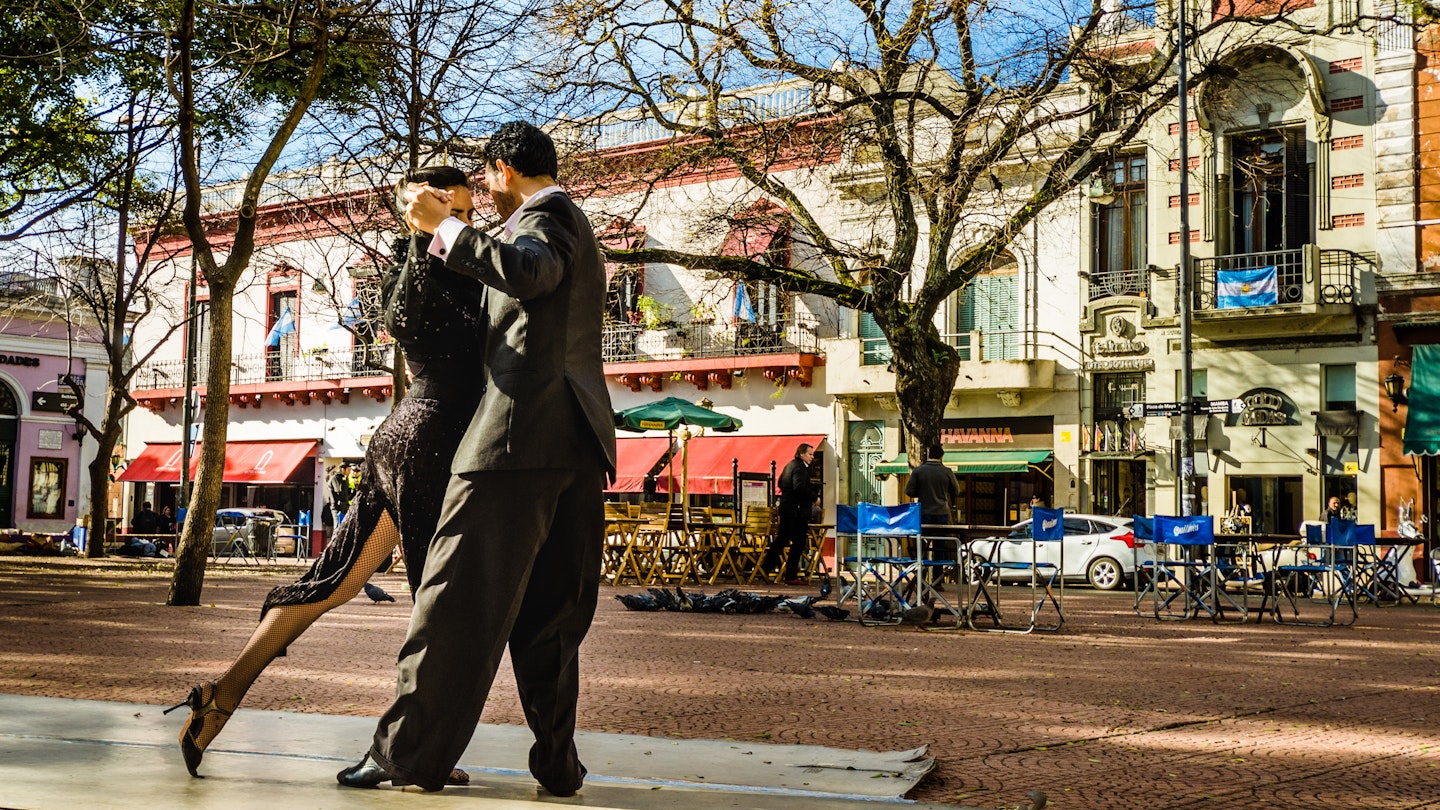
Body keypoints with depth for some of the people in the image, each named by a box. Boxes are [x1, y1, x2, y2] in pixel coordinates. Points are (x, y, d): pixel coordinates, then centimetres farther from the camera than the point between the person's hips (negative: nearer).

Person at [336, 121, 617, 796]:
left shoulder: (544, 215, -1)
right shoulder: (573, 227, 29)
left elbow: (526, 271, -25)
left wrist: (443, 225, -19)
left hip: (523, 430, -9)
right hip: (581, 443, 9)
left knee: (459, 599, -7)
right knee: (549, 611, 8)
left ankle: (407, 753, -4)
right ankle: (556, 760, 6)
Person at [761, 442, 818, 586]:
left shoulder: (789, 466, 16)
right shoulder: (799, 467, -15)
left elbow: (780, 483, 26)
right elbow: (800, 487, -28)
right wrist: (814, 497, -18)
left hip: (786, 508, 10)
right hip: (797, 510, -10)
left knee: (781, 539, 18)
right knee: (798, 543, -5)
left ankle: (766, 567, 23)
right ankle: (791, 576, -4)